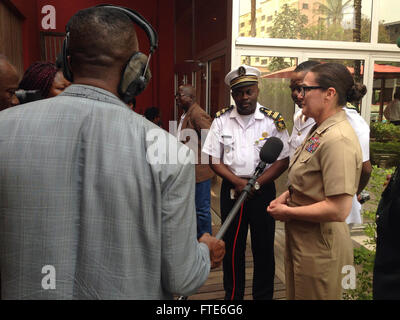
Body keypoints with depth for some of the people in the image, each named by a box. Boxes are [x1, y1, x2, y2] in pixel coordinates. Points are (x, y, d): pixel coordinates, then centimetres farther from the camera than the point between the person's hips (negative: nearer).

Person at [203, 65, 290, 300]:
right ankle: (233, 295, 29)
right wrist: (237, 182, -13)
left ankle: (264, 295, 28)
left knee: (263, 247, 9)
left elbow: (283, 161, -4)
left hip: (263, 190, -1)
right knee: (232, 247, 11)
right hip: (231, 189, 1)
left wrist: (255, 184, -14)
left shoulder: (273, 121, -3)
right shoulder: (221, 120, 2)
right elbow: (214, 160, 1)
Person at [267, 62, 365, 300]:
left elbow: (339, 209, -29)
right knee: (295, 294, 23)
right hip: (299, 237, 9)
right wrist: (285, 196, 3)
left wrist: (287, 212, -18)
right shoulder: (319, 130, 7)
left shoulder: (338, 140, -25)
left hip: (320, 246, -9)